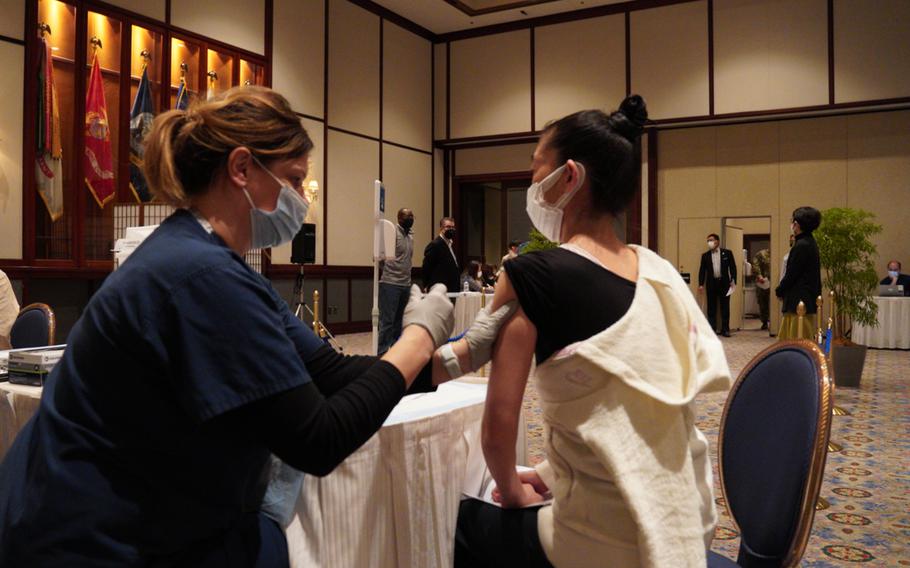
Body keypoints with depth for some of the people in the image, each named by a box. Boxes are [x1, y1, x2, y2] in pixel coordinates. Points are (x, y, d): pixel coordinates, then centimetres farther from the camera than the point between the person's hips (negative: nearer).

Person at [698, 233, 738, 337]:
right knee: (711, 308, 3)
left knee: (725, 308, 2)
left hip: (724, 283, -1)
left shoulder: (727, 253, 4)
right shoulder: (705, 255, 8)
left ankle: (725, 329, 8)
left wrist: (733, 281, -5)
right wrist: (701, 284, 1)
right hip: (711, 283, 1)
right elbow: (702, 270, 7)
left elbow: (733, 267, 2)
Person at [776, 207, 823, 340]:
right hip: (807, 301, 10)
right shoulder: (810, 243, 14)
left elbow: (791, 274, -16)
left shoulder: (802, 245, -17)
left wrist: (779, 291, 0)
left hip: (800, 303, -10)